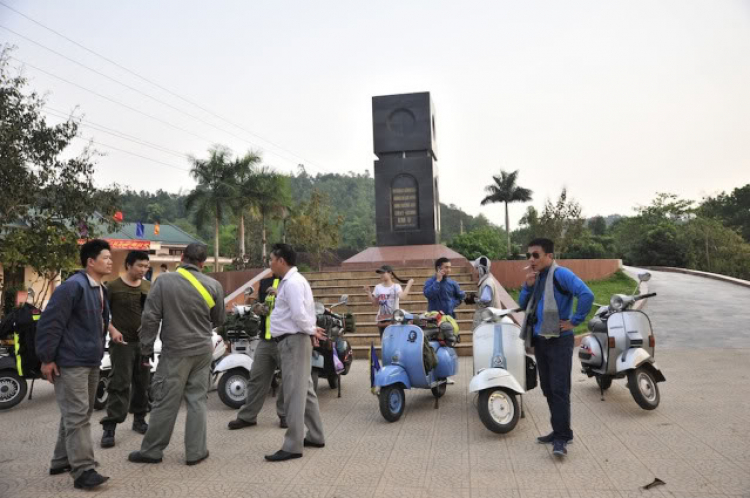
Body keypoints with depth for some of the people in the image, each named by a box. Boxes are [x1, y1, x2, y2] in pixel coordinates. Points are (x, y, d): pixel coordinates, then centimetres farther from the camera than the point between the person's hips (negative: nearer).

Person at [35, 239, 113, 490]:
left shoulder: (101, 289, 13)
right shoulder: (73, 286, -17)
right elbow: (49, 323, -18)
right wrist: (47, 358, -17)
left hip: (91, 362, 10)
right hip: (70, 363, -10)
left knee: (79, 414, 16)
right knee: (77, 416, -7)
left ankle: (62, 461, 29)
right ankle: (83, 470, -4)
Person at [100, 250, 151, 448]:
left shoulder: (149, 287, 7)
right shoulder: (113, 287, -5)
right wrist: (112, 330, -18)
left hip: (144, 342, 5)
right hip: (122, 342, -4)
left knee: (143, 383, 11)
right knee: (119, 385, -8)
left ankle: (139, 419, 25)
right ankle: (109, 427, -3)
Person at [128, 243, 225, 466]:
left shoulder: (163, 281, -9)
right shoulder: (213, 285, -4)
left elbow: (150, 318, -8)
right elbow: (218, 320, 8)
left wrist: (147, 348, 2)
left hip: (175, 351, -2)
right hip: (203, 350, 2)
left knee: (166, 402, 7)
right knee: (197, 400, 10)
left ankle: (152, 450, 19)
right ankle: (195, 451, 14)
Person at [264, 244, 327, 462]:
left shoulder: (292, 283, -17)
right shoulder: (291, 281, 17)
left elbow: (299, 314, -25)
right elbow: (299, 311, 21)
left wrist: (310, 331, -11)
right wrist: (311, 330, 8)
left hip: (293, 341, -11)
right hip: (292, 341, 11)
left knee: (294, 393, -7)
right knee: (304, 390, 16)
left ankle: (292, 446, -2)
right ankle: (315, 436, 25)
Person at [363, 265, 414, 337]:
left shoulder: (396, 286, -4)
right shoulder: (378, 287, 7)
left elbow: (401, 296, -25)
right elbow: (375, 303, 11)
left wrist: (409, 284, -22)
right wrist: (369, 293, 2)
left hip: (394, 320, -4)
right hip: (382, 320, 4)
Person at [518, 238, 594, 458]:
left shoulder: (561, 274, -13)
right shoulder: (536, 276, 12)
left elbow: (587, 294, -26)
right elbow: (523, 304, 13)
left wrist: (574, 321, -20)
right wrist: (528, 284, -3)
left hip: (558, 340, -9)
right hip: (539, 339, 9)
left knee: (559, 389, -7)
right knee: (547, 389, 13)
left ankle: (562, 436, -1)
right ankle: (559, 431, 24)